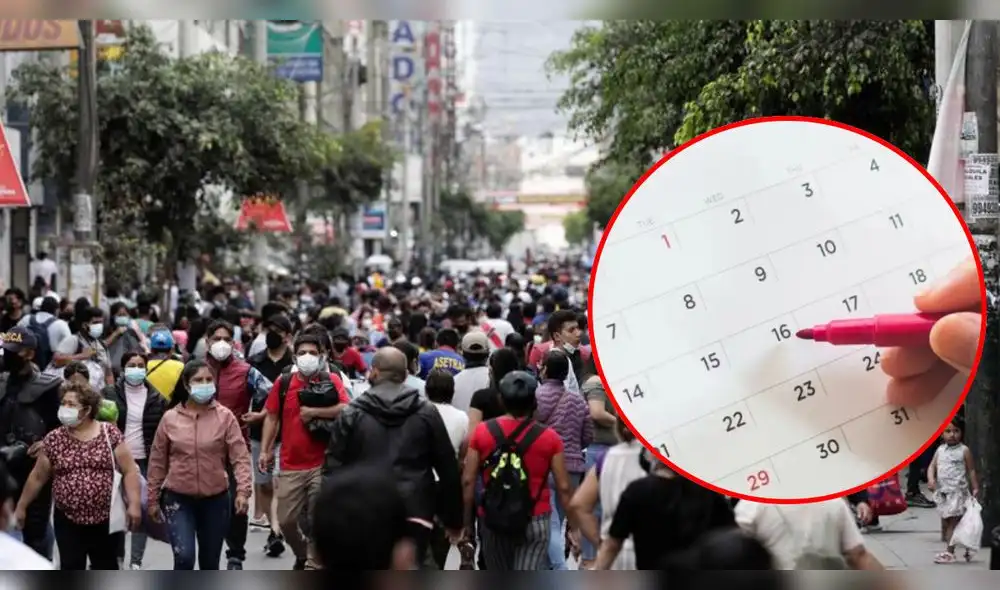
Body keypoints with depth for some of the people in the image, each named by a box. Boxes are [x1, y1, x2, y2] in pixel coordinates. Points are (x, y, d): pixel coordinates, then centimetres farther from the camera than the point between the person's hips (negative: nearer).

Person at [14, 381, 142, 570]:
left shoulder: (110, 434, -4)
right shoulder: (54, 439, 1)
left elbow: (129, 471, -5)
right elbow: (37, 477, 10)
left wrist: (134, 504, -14)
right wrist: (21, 506, 13)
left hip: (106, 519, -1)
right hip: (68, 521, 1)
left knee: (106, 570, 11)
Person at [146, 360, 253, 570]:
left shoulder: (225, 416, -4)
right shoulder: (170, 418, -2)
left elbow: (240, 457, -8)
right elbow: (157, 462, 6)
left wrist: (243, 491, -22)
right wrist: (152, 499, 7)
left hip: (215, 499, 1)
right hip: (178, 498, -1)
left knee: (210, 562, 11)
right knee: (184, 557, -17)